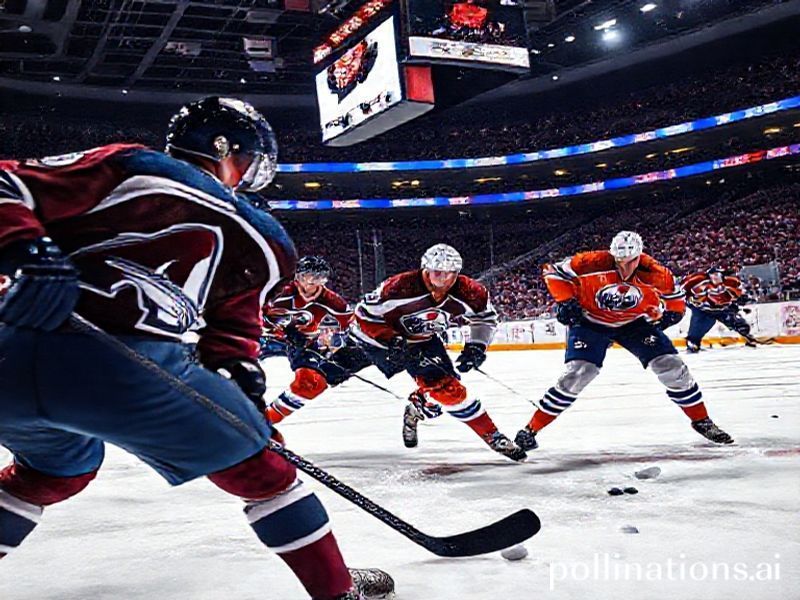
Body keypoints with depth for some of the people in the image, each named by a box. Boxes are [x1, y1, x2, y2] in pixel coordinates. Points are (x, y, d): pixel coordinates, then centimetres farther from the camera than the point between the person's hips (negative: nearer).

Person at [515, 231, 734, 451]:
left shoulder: (654, 274, -21)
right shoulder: (593, 264, -28)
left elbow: (675, 298, -1)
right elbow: (553, 272, -15)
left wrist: (662, 317, -16)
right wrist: (567, 302, -22)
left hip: (635, 323, 3)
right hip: (590, 321, -3)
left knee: (671, 367, -6)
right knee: (578, 373, -19)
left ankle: (701, 420, 17)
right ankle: (531, 429, -10)